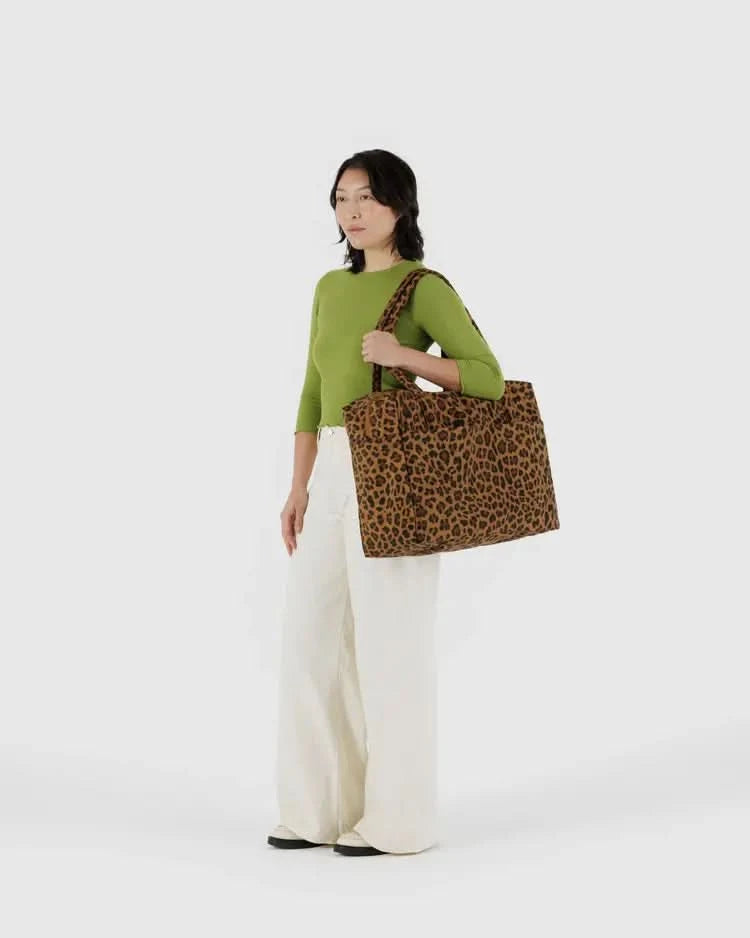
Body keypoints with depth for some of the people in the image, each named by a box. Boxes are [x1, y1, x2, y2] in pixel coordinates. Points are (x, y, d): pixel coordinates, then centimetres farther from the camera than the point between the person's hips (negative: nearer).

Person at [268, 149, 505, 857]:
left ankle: (396, 818, 9)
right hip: (333, 472, 7)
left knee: (389, 640, -2)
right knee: (310, 634, 7)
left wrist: (405, 356, -23)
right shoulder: (330, 288, 15)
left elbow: (488, 380, -12)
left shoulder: (425, 288, -6)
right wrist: (299, 487, 12)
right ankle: (324, 808, 18)